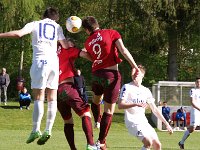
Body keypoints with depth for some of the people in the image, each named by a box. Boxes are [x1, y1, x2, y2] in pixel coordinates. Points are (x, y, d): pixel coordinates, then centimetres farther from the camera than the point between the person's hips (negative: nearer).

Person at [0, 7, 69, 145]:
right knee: (52, 98, 7)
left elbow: (18, 33, -5)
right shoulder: (57, 27, 17)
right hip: (54, 62, 2)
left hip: (40, 61, -2)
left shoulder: (34, 24, 11)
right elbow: (66, 46, 12)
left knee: (38, 98, -5)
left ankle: (36, 130, -14)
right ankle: (48, 130, 0)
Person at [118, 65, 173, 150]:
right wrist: (136, 104, -30)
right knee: (148, 142, -26)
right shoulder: (127, 87, -5)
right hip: (133, 122, -7)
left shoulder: (146, 91, 12)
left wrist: (166, 124, 13)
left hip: (144, 122, 7)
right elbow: (120, 105, -16)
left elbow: (154, 109, 17)